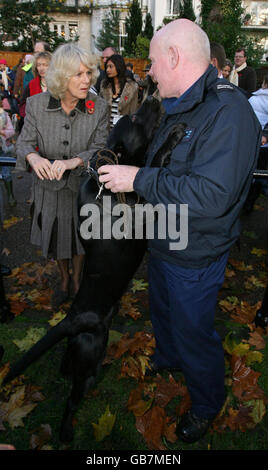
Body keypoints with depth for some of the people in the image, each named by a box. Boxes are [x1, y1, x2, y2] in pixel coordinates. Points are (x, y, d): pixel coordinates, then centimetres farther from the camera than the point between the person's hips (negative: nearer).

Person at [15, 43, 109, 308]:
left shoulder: (98, 107, -13)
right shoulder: (36, 104, -12)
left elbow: (101, 148, -15)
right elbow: (25, 141, -8)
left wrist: (74, 161, -34)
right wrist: (33, 157, -32)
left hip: (82, 187, -1)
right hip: (49, 187, 1)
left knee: (79, 238, 18)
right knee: (55, 237, 20)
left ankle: (77, 279, 48)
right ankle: (64, 279, 50)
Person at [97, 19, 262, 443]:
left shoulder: (228, 111, -27)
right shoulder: (178, 107, 5)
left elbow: (210, 195, -36)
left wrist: (138, 179, -30)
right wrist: (125, 172, 5)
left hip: (195, 258, -9)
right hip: (162, 243, 9)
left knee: (193, 333, 11)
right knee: (162, 309, 30)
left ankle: (207, 405, 41)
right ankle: (167, 357, 61)